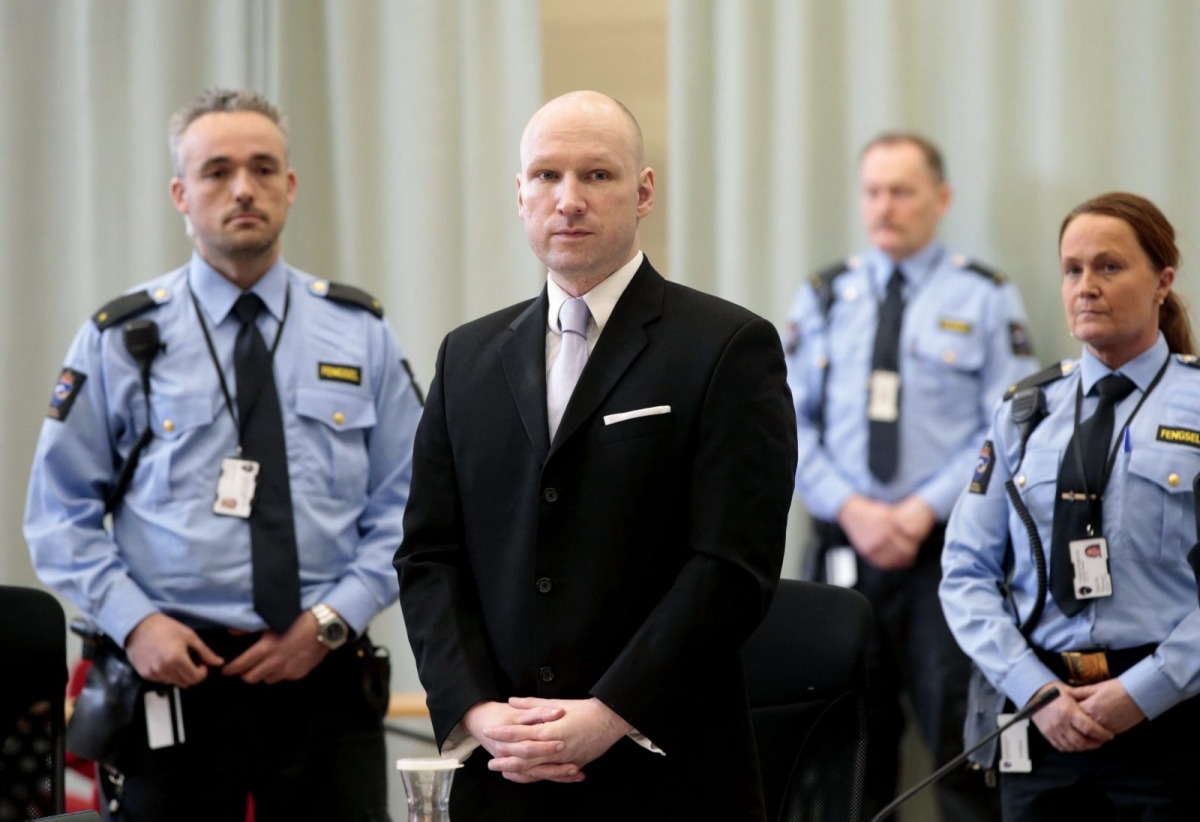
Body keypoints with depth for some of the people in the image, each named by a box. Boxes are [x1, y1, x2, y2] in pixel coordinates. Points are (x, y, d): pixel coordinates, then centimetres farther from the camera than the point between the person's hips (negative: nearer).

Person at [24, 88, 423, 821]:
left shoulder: (360, 334, 8)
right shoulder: (124, 338, 4)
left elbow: (407, 506, 6)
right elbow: (59, 513, 4)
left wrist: (332, 620, -8)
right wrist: (133, 621, -11)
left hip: (324, 680, 1)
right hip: (174, 678, -1)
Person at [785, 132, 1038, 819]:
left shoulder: (986, 299, 5)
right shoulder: (824, 299, 13)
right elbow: (791, 422, 8)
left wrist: (924, 509, -11)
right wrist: (852, 509, -7)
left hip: (947, 550, -3)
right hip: (844, 548, 3)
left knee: (960, 738, -8)